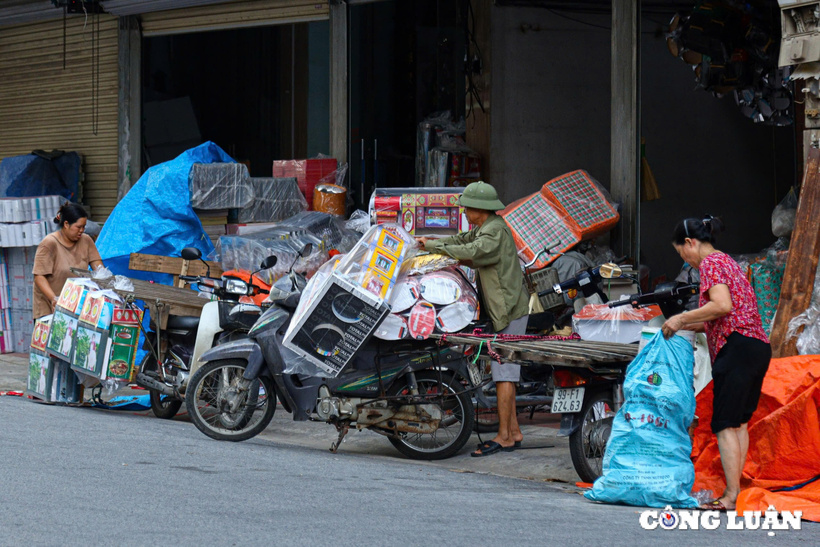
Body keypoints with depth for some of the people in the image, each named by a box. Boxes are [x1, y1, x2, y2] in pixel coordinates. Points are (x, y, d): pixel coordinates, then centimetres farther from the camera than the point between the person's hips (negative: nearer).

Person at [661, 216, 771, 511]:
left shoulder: (710, 263, -5)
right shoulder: (727, 262, 25)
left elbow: (722, 306, -21)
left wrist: (682, 318, -11)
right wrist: (684, 327, 23)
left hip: (736, 348, -10)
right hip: (759, 346, 10)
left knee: (725, 424, -8)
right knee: (739, 422, 11)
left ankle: (731, 497, -12)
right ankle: (734, 490, 10)